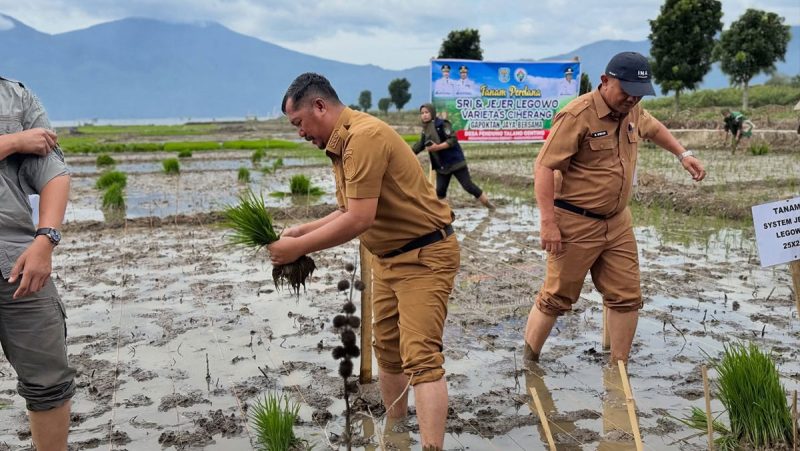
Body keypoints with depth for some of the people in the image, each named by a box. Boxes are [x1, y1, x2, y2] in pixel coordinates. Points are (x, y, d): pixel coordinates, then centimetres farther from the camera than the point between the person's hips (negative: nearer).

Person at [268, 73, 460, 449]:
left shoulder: (365, 136, -23)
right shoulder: (341, 143, 8)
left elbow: (360, 220, -28)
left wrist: (298, 247, -20)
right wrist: (302, 230, 3)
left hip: (424, 256, -10)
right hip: (387, 257, 10)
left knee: (420, 357, -14)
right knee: (387, 349, 17)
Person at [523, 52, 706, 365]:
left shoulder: (632, 111, 6)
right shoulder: (578, 115, -19)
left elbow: (653, 128, 31)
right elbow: (544, 167, -21)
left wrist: (683, 154, 21)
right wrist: (548, 222, -25)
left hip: (618, 222, 7)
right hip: (575, 225, -7)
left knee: (627, 298, 7)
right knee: (556, 299, 4)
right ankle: (528, 360, 24)